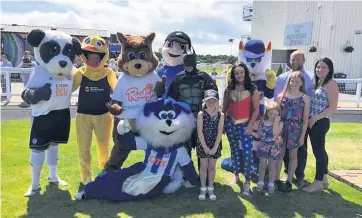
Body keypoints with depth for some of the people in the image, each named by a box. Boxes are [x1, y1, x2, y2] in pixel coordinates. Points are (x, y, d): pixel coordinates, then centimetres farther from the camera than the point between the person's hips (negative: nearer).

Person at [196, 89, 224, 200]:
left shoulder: (220, 115, -4)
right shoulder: (201, 114, -7)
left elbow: (219, 132, -7)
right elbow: (200, 132, -11)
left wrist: (215, 147, -13)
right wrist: (205, 147, -15)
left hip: (215, 145, 1)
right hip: (203, 144, -1)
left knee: (212, 167, 11)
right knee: (204, 166, 8)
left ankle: (210, 188, 23)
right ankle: (203, 188, 19)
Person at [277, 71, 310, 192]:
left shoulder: (305, 98, -2)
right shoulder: (282, 96, 2)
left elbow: (305, 119, -1)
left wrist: (302, 136, -4)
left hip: (295, 129, -1)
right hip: (281, 128, 1)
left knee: (293, 155, 10)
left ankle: (289, 181, 22)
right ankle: (277, 179, 22)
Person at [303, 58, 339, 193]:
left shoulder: (331, 84, -11)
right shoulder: (317, 83, 14)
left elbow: (333, 107, -16)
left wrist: (315, 118, -16)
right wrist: (311, 119, 5)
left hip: (320, 122, -9)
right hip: (312, 122, 9)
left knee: (318, 151, -2)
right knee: (320, 151, 16)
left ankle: (318, 182, 9)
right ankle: (324, 179, 27)